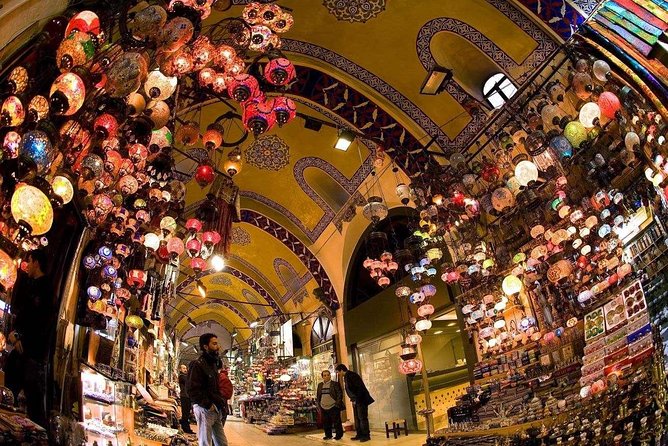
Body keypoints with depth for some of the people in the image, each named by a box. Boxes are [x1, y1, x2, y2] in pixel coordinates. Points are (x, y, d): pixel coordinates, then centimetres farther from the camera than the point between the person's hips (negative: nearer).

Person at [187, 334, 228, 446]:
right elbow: (193, 390, -18)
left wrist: (222, 403, 11)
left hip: (216, 410, 8)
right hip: (204, 409, -8)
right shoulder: (197, 364, -10)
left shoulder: (212, 364, 18)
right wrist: (208, 405, -19)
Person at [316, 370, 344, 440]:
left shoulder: (335, 384, -2)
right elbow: (317, 396, 17)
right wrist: (318, 404, 8)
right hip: (324, 408, 5)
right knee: (326, 423, 9)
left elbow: (340, 394, -5)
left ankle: (339, 435, 11)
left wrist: (337, 403, -12)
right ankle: (328, 435, 22)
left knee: (337, 422, -1)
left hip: (333, 407, -5)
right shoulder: (320, 385, 12)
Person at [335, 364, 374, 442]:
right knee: (357, 418, 11)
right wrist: (353, 399, 6)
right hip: (355, 400, 10)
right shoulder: (346, 377, 12)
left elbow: (360, 388, -21)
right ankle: (359, 434, 17)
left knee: (362, 417, -7)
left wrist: (357, 400, -19)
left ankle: (366, 435, -2)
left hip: (361, 400, -10)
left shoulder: (352, 375, -17)